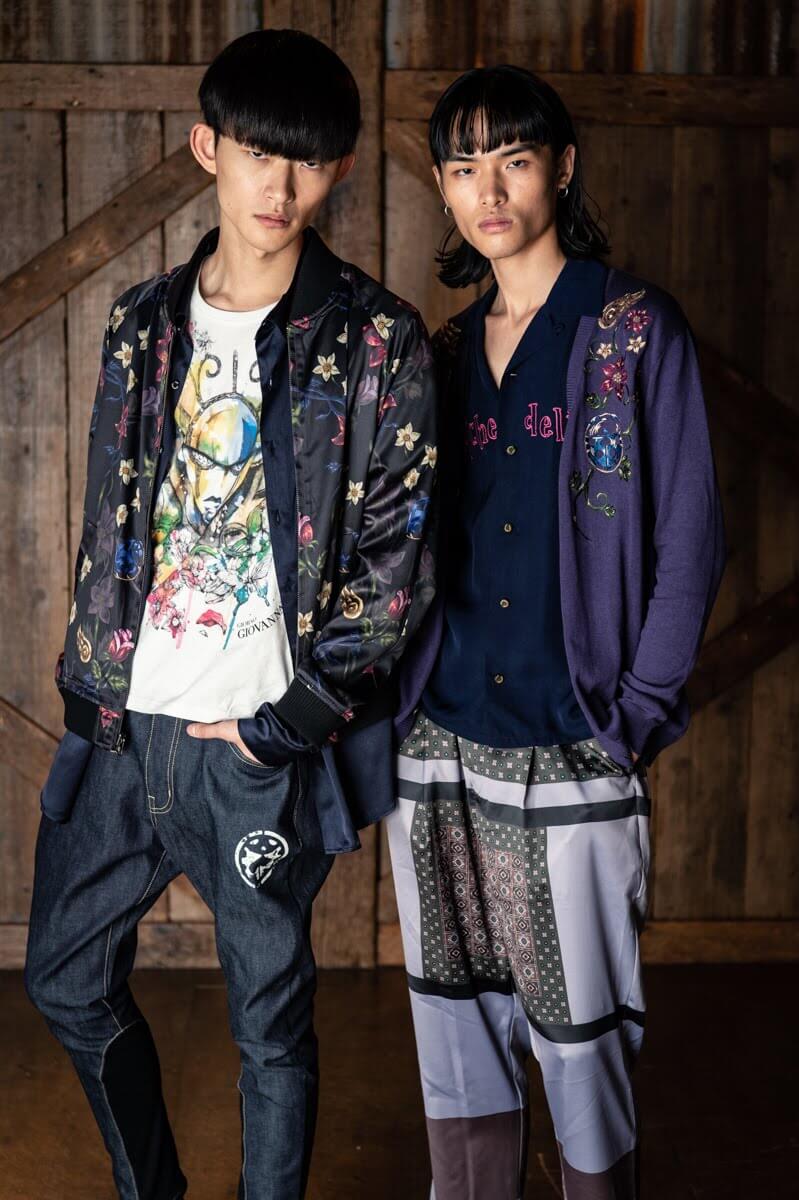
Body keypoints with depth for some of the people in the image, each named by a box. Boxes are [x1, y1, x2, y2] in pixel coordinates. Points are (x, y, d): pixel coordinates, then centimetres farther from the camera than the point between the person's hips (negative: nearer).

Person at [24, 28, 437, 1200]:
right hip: (120, 721, 5)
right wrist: (86, 685, 10)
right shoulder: (143, 322, 8)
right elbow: (106, 515, 14)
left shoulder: (377, 340, -7)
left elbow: (398, 558, -8)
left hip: (261, 741, -5)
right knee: (68, 977, 17)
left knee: (270, 1018, 8)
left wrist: (285, 724, -11)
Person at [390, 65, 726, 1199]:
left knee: (582, 1039, 4)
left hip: (573, 759, -4)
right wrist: (391, 696, 6)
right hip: (439, 748, 5)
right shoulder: (447, 350, 13)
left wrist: (638, 716, -8)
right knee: (457, 1025, 12)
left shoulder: (637, 329, -1)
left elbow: (688, 542, -3)